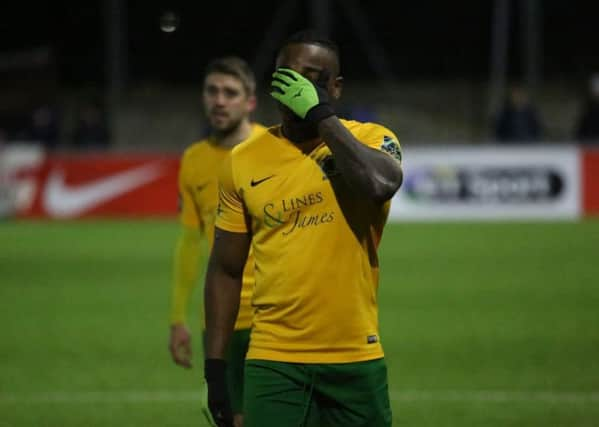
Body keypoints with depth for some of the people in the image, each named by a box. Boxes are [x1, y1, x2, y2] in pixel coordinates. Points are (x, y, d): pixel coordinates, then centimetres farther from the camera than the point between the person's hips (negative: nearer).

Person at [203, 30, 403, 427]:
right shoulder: (245, 161, 4)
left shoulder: (371, 139, 0)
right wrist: (215, 365, 3)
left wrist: (320, 113, -17)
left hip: (357, 359, 0)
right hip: (273, 362, 1)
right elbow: (226, 271, 9)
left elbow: (378, 185, -25)